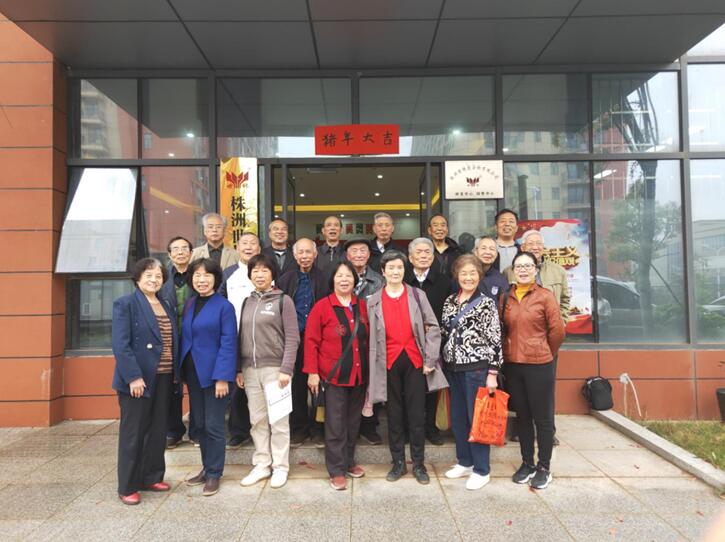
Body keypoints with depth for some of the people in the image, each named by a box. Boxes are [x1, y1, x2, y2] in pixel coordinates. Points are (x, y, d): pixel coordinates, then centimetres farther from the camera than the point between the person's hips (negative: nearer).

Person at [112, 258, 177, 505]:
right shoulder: (125, 304, -7)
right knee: (133, 433, 4)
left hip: (163, 378, 6)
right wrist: (133, 377, -20)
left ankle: (151, 477, 28)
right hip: (138, 379, -6)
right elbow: (120, 344, -14)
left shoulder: (166, 305, 13)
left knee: (158, 431, 14)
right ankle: (127, 487, 16)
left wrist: (175, 373, 6)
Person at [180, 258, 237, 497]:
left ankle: (214, 474, 16)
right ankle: (206, 468, 30)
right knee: (199, 424, 15)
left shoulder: (224, 307, -11)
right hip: (193, 373, 6)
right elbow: (185, 339, 11)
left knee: (213, 426, 1)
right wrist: (182, 371, 5)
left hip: (214, 374, -6)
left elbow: (228, 344, -14)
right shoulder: (189, 305, 9)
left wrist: (222, 377, -20)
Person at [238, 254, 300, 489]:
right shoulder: (247, 302, 12)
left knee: (278, 420, 2)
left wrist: (286, 369, -14)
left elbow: (292, 338, -7)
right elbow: (241, 337, 13)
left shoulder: (283, 300, -1)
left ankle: (280, 467, 14)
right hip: (250, 370, 4)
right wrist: (238, 369, 8)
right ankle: (261, 465, 21)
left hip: (275, 368, -4)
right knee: (257, 420, 9)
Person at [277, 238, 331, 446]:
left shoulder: (324, 279, 1)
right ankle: (299, 428, 21)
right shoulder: (286, 279, 6)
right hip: (294, 339, 1)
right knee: (297, 385, 8)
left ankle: (318, 427, 19)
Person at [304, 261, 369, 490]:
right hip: (334, 375, -4)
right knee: (335, 424, 2)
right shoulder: (322, 306, -7)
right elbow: (311, 341, -7)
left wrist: (370, 368, 10)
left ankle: (348, 461, 31)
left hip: (359, 374, 4)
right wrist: (312, 372, -11)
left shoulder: (362, 306, 6)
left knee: (353, 421, 14)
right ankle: (336, 470, 13)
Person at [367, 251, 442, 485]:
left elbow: (433, 327, 1)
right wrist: (373, 366, -1)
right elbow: (371, 336, 4)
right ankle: (398, 462, 22)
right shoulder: (373, 301, 4)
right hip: (389, 363, 1)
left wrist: (430, 359, -5)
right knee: (394, 414, 9)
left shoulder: (417, 295, 3)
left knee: (417, 413, 5)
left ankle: (418, 463, 19)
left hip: (414, 361, 0)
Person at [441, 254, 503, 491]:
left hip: (476, 367, -5)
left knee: (477, 417, 2)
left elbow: (495, 340, -10)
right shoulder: (450, 301, 8)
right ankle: (464, 462, 30)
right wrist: (443, 363, 12)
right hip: (453, 367, 6)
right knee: (457, 416, 13)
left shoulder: (486, 303, -7)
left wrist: (492, 372, -13)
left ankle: (482, 470, 16)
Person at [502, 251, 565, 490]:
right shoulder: (506, 297, 4)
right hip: (513, 365, 4)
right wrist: (513, 349, 7)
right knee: (522, 416, 15)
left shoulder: (545, 296, -7)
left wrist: (545, 353, 4)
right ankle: (527, 463, 29)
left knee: (543, 417, 7)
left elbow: (557, 330, -5)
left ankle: (544, 467, 21)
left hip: (539, 365, -4)